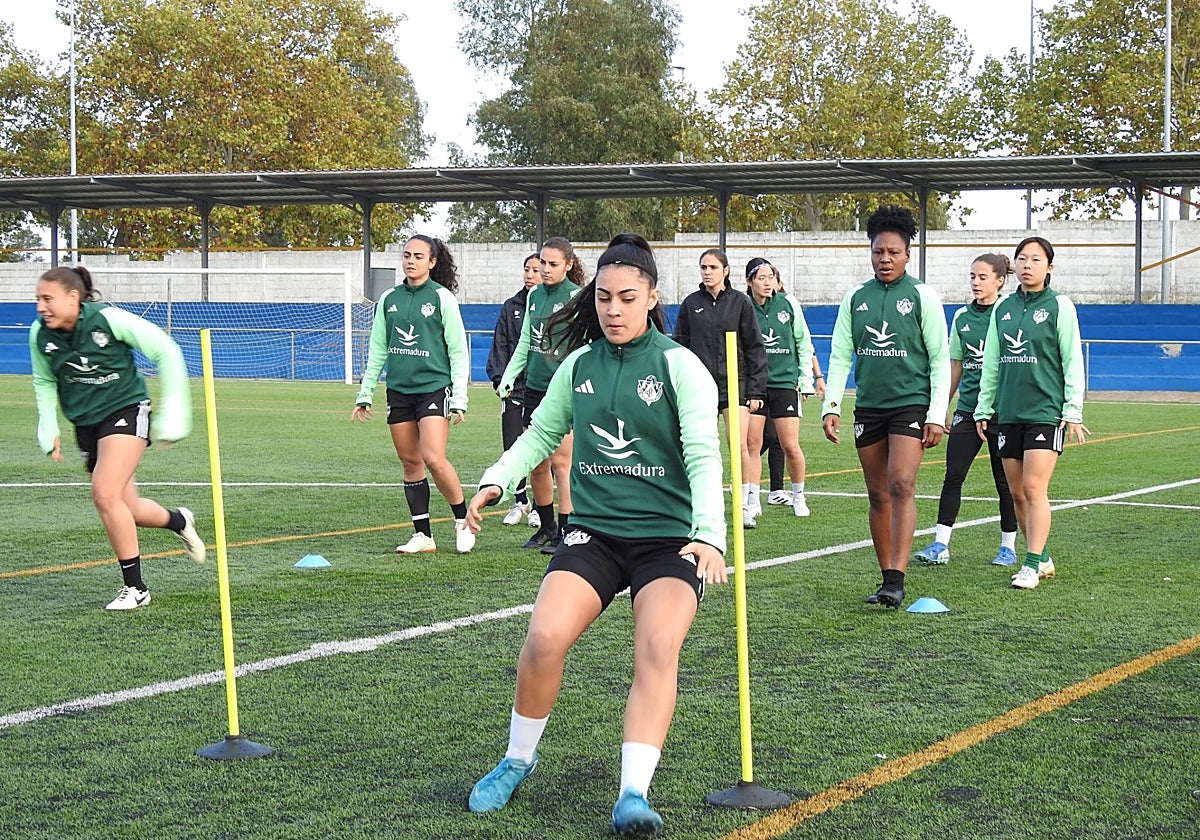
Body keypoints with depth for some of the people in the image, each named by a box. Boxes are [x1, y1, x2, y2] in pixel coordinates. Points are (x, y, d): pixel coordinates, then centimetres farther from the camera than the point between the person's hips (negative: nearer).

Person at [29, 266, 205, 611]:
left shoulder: (108, 319, -19)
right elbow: (44, 382, 15)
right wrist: (49, 430, 5)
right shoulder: (40, 334, -4)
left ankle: (134, 587, -8)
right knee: (126, 510, 8)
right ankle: (179, 521, 42)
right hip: (86, 424, 6)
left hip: (126, 410, -6)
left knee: (105, 494, -22)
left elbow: (166, 350, -10)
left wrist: (172, 410, -10)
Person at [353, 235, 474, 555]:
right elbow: (378, 350, 16)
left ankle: (463, 521, 3)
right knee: (410, 463, 5)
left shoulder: (442, 297, -3)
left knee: (434, 459, -16)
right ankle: (423, 536, 12)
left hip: (434, 387, -5)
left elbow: (458, 351, -3)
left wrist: (459, 399, -8)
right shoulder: (389, 299, 9)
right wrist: (365, 394, 12)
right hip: (399, 390, 5)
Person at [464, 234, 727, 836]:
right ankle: (518, 760, 5)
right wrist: (497, 480, 2)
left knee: (659, 648, -27)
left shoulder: (678, 364, -4)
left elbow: (704, 457, -12)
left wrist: (710, 535, -26)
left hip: (669, 538, -2)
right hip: (593, 532, 3)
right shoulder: (579, 365, 8)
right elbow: (541, 433, 20)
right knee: (544, 638, -19)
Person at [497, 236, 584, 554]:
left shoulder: (576, 297, -7)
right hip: (535, 387, 6)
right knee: (536, 465, 10)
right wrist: (507, 377, 13)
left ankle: (566, 533, 0)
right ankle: (547, 527, 23)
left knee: (561, 463, -7)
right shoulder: (534, 295, 12)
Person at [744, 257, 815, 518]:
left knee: (790, 447, -1)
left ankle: (798, 496, 19)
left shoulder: (789, 304, 0)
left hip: (785, 382, 0)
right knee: (752, 445, -3)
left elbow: (804, 344, 8)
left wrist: (806, 381, 6)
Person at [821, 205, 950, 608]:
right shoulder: (855, 297, 8)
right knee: (877, 495, 7)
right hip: (869, 406, 4)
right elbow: (840, 355, 11)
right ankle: (887, 577, 15)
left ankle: (896, 581, -21)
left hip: (911, 403, -4)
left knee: (901, 485, -17)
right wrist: (831, 405, 1)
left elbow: (940, 359, -1)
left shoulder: (922, 295, -1)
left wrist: (937, 415, -7)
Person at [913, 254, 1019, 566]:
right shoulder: (962, 317, 10)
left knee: (1005, 480, 4)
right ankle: (940, 544, -2)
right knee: (952, 475, -3)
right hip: (967, 409, 4)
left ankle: (1008, 546, 15)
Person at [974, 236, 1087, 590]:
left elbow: (1073, 361, -2)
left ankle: (1031, 565, -11)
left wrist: (1073, 411, -6)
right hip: (1008, 412, 5)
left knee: (1034, 488, -13)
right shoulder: (1003, 308, 12)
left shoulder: (1059, 306, -1)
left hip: (1046, 411, -5)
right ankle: (1042, 558, 19)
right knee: (1017, 493, 7)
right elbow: (991, 362, 17)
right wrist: (983, 408, 14)